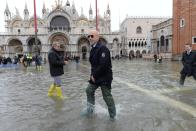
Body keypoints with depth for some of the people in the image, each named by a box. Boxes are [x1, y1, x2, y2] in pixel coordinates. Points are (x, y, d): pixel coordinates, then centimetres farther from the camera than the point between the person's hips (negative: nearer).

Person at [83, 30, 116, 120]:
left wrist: (94, 75, -19)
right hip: (95, 76, 9)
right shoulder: (93, 49, 11)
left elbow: (103, 65, -27)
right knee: (89, 90, 16)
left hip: (104, 77, -9)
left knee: (107, 96, 1)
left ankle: (113, 115, 20)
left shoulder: (102, 48, -20)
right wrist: (92, 74, 6)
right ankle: (90, 110, 34)